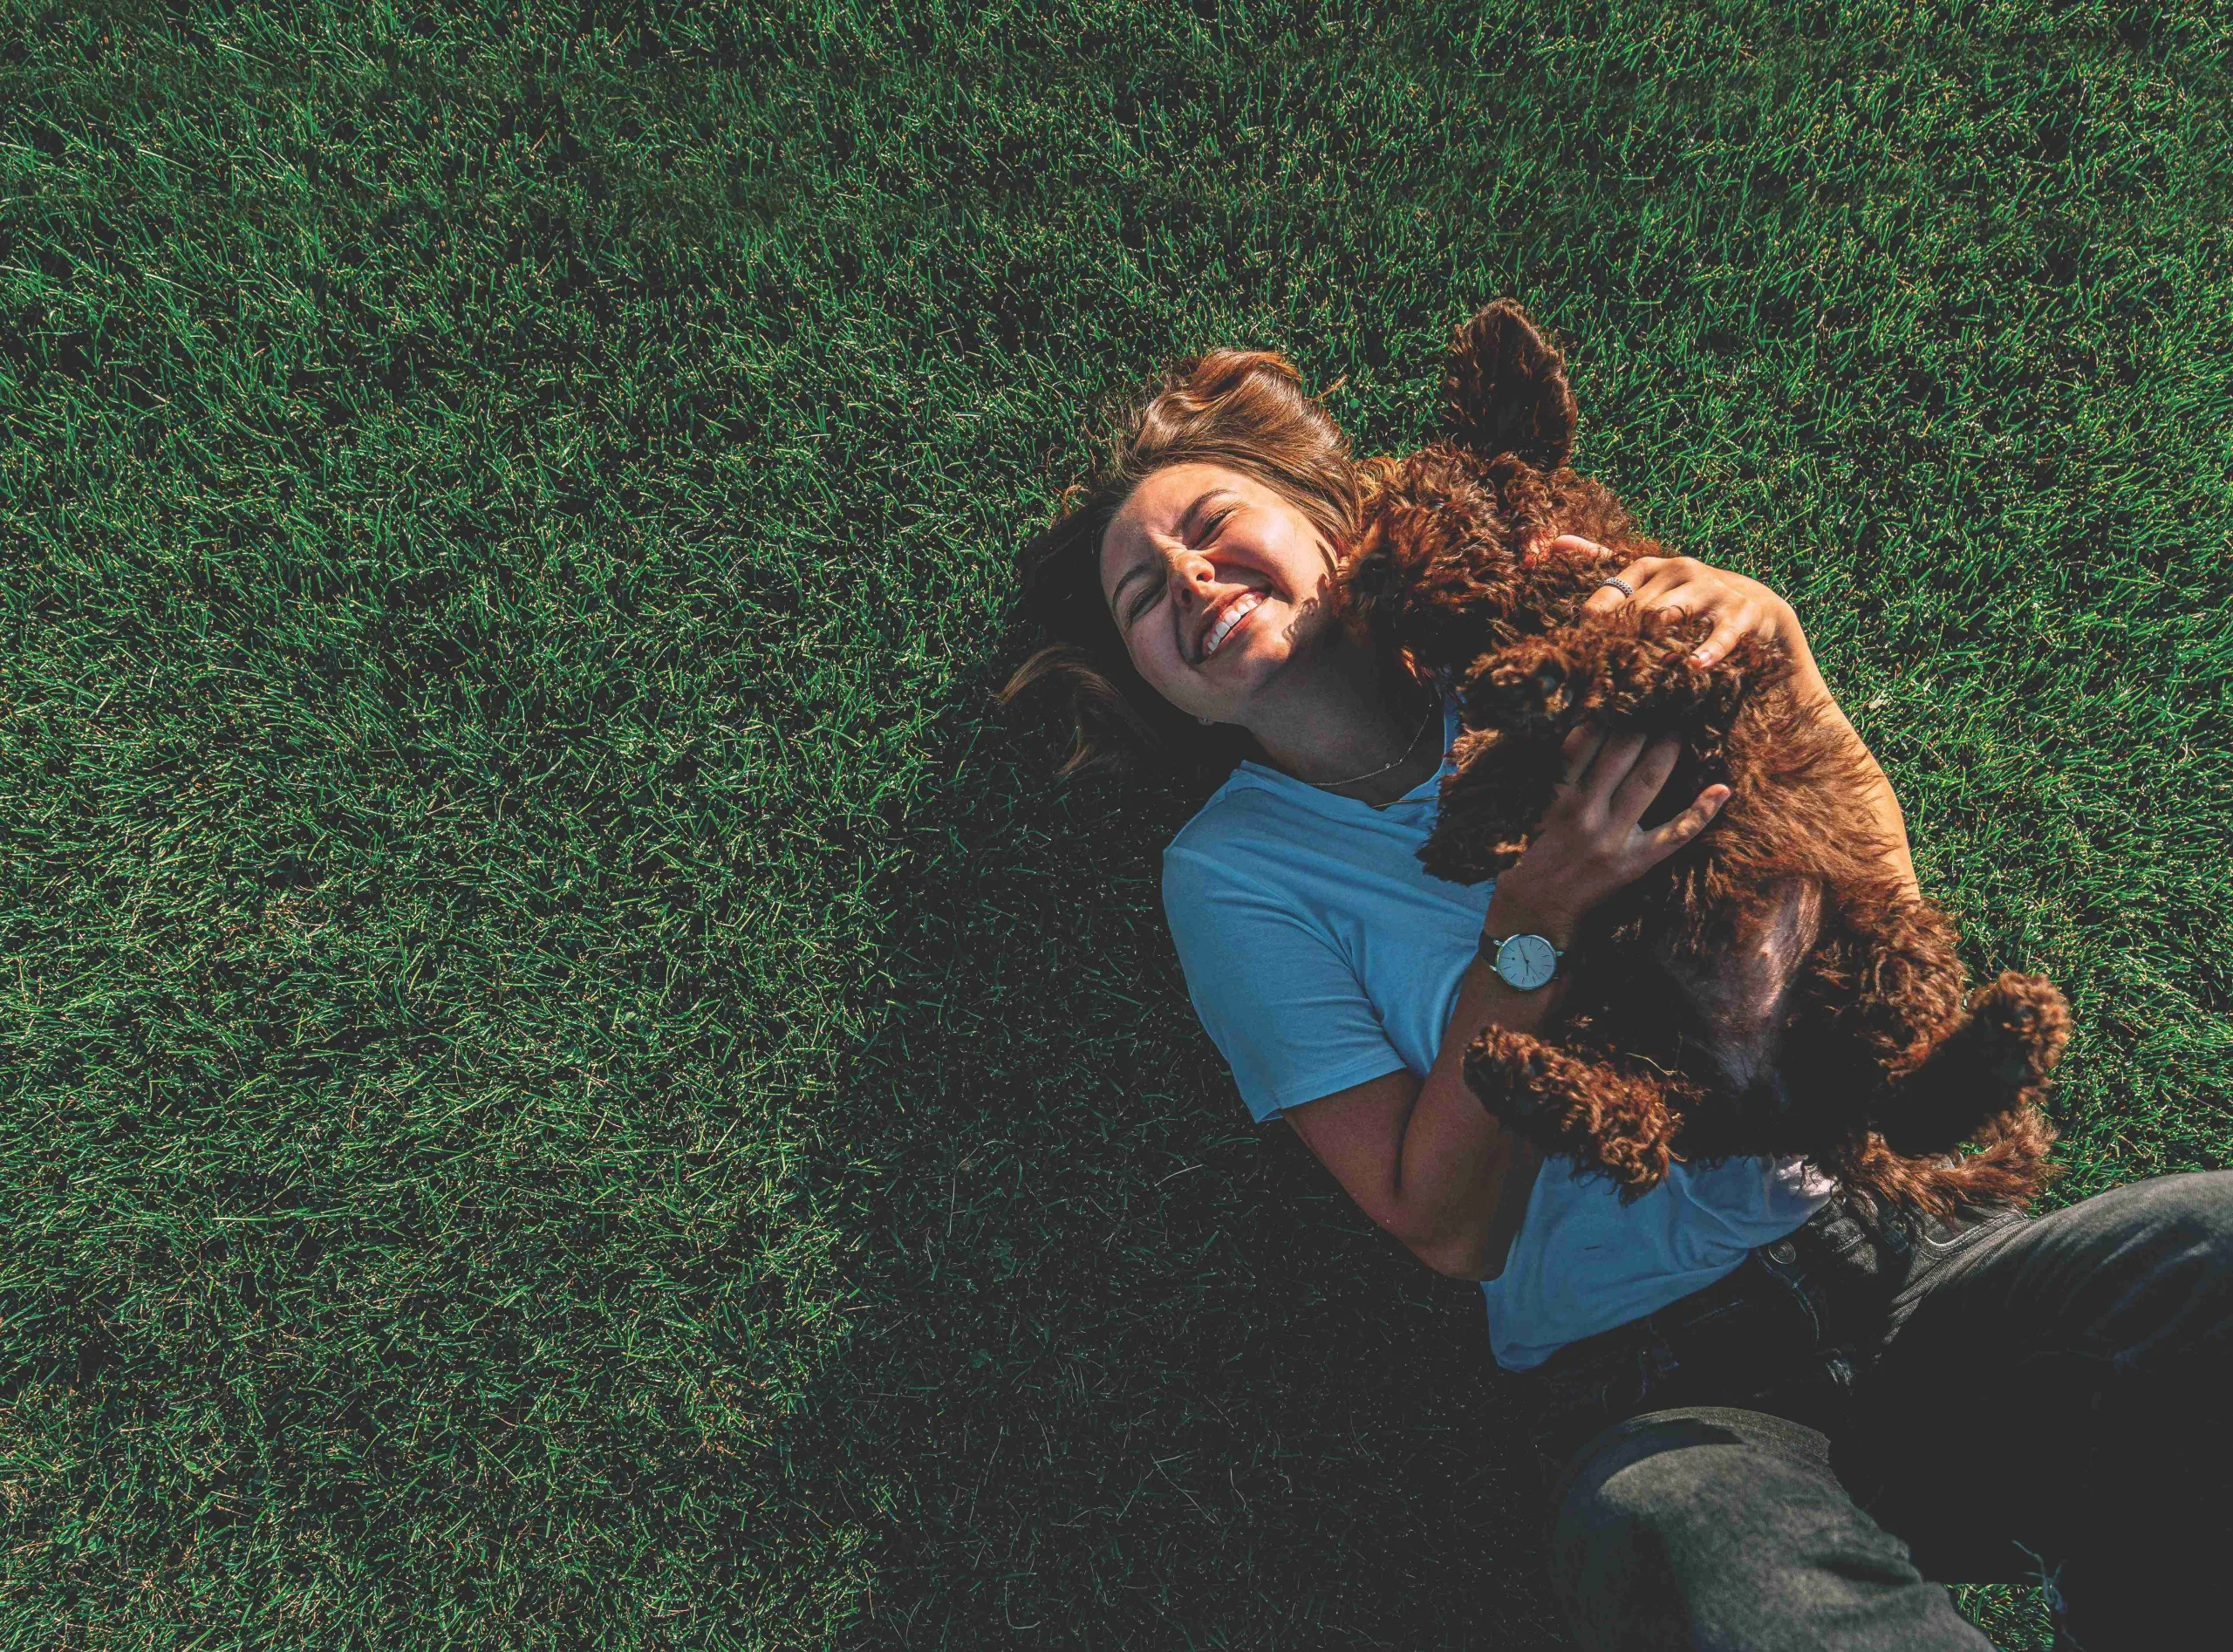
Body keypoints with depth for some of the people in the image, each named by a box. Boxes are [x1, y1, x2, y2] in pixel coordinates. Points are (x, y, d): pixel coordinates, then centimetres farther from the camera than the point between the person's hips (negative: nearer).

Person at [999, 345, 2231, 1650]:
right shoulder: (1233, 869, 2)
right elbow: (1450, 1232, -5)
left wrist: (1775, 635, -6)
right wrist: (1538, 916, -16)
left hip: (1883, 1261, 4)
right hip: (1650, 1390, -3)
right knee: (1684, 1541, -38)